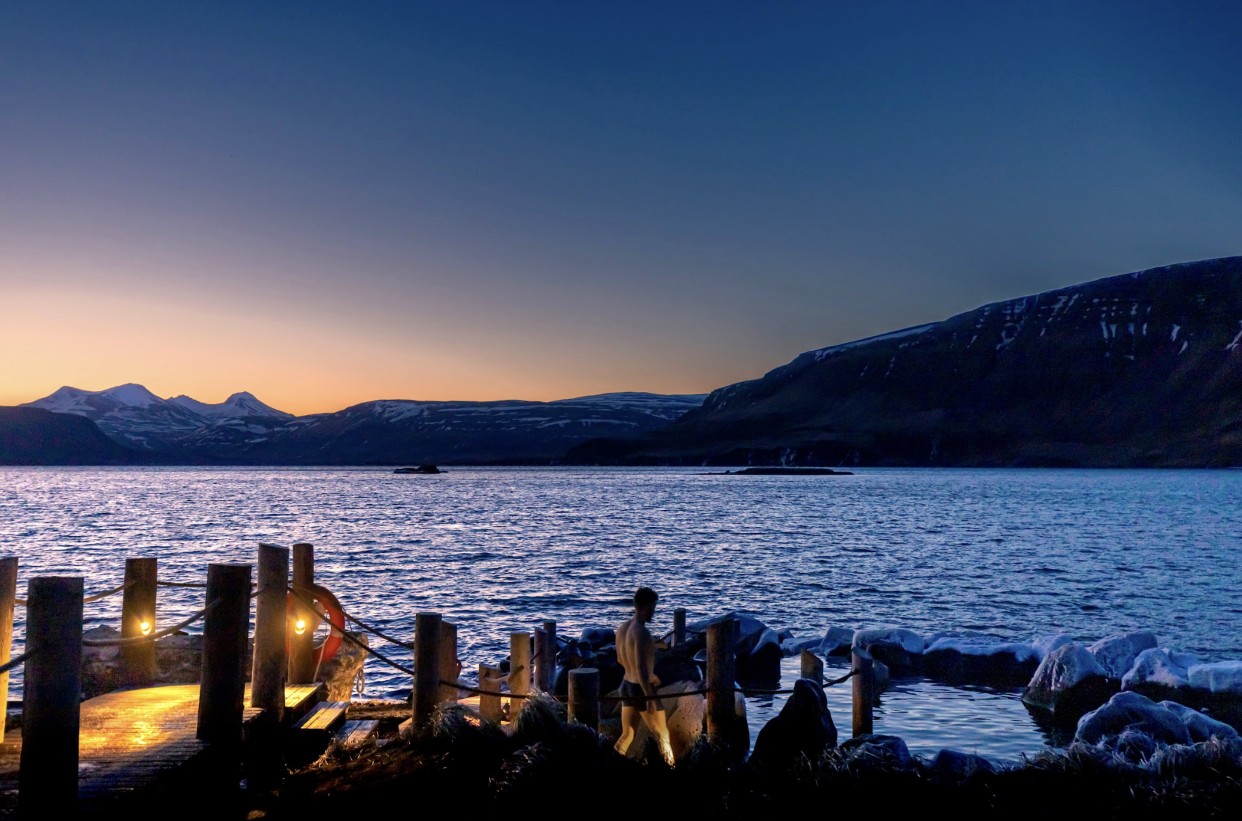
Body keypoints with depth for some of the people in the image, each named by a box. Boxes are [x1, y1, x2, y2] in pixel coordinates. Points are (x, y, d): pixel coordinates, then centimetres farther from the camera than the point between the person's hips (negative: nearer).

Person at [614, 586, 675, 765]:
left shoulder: (622, 627, 5)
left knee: (627, 735, 15)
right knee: (663, 737, 7)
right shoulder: (641, 632, -22)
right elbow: (640, 668, -27)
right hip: (641, 689, -8)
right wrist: (650, 697, -23)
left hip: (626, 685, 8)